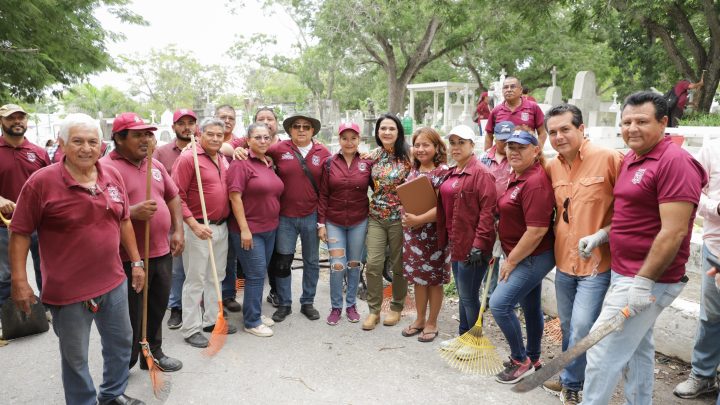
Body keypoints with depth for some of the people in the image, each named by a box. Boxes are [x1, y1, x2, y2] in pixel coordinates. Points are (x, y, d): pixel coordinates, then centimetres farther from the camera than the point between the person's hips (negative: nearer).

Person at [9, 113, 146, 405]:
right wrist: (19, 281, -12)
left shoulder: (112, 176, 1)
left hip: (114, 282, 5)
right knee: (76, 357, 12)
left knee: (121, 342, 21)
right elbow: (20, 233, -10)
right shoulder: (42, 181, -14)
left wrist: (136, 261, 11)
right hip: (68, 291, -5)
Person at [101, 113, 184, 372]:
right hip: (129, 258, -6)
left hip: (162, 253, 7)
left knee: (157, 310, 20)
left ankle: (153, 353, 39)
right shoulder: (106, 168, -12)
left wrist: (178, 230, 9)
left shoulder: (156, 165, 11)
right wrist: (133, 212, -29)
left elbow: (173, 197, 18)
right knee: (130, 318, 6)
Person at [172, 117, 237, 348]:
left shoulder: (223, 160, 10)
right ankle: (191, 329, 14)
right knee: (195, 279, 2)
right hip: (198, 228, -7)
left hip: (221, 227, 7)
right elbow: (177, 195, -17)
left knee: (216, 276, 16)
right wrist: (194, 225, -22)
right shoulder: (188, 158, -12)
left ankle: (212, 319, 31)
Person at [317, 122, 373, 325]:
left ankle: (351, 304, 28)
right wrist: (321, 223, -4)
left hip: (359, 222, 1)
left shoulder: (367, 164, -2)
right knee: (337, 265, -5)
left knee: (354, 264, 11)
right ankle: (336, 307, 15)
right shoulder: (329, 163, -2)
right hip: (334, 222, -1)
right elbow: (323, 195, -1)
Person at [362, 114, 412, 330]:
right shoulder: (374, 156, 7)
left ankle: (396, 308, 26)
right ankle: (373, 310, 12)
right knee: (373, 263, -2)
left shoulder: (407, 155, -6)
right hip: (376, 217, 4)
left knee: (399, 264, 8)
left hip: (399, 217, -3)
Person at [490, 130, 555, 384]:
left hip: (533, 257, -9)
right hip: (526, 256, 10)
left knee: (499, 304, -11)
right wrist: (509, 256, 12)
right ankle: (533, 359, 35)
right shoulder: (517, 176, 8)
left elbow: (537, 231, -27)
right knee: (531, 306, 19)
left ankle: (521, 361, 8)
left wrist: (511, 261, -18)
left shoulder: (535, 182, -23)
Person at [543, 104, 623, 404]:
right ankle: (571, 380, 38)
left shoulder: (608, 158, -15)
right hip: (564, 261, 6)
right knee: (567, 326, 18)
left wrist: (602, 235, -21)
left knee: (581, 328, -6)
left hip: (596, 262, -6)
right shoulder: (551, 168, 4)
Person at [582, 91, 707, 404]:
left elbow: (673, 231, -22)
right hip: (625, 274, 9)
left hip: (648, 280, -9)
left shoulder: (674, 161, -18)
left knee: (603, 351, -3)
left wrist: (643, 281, -22)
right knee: (637, 348, 19)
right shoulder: (630, 158, 11)